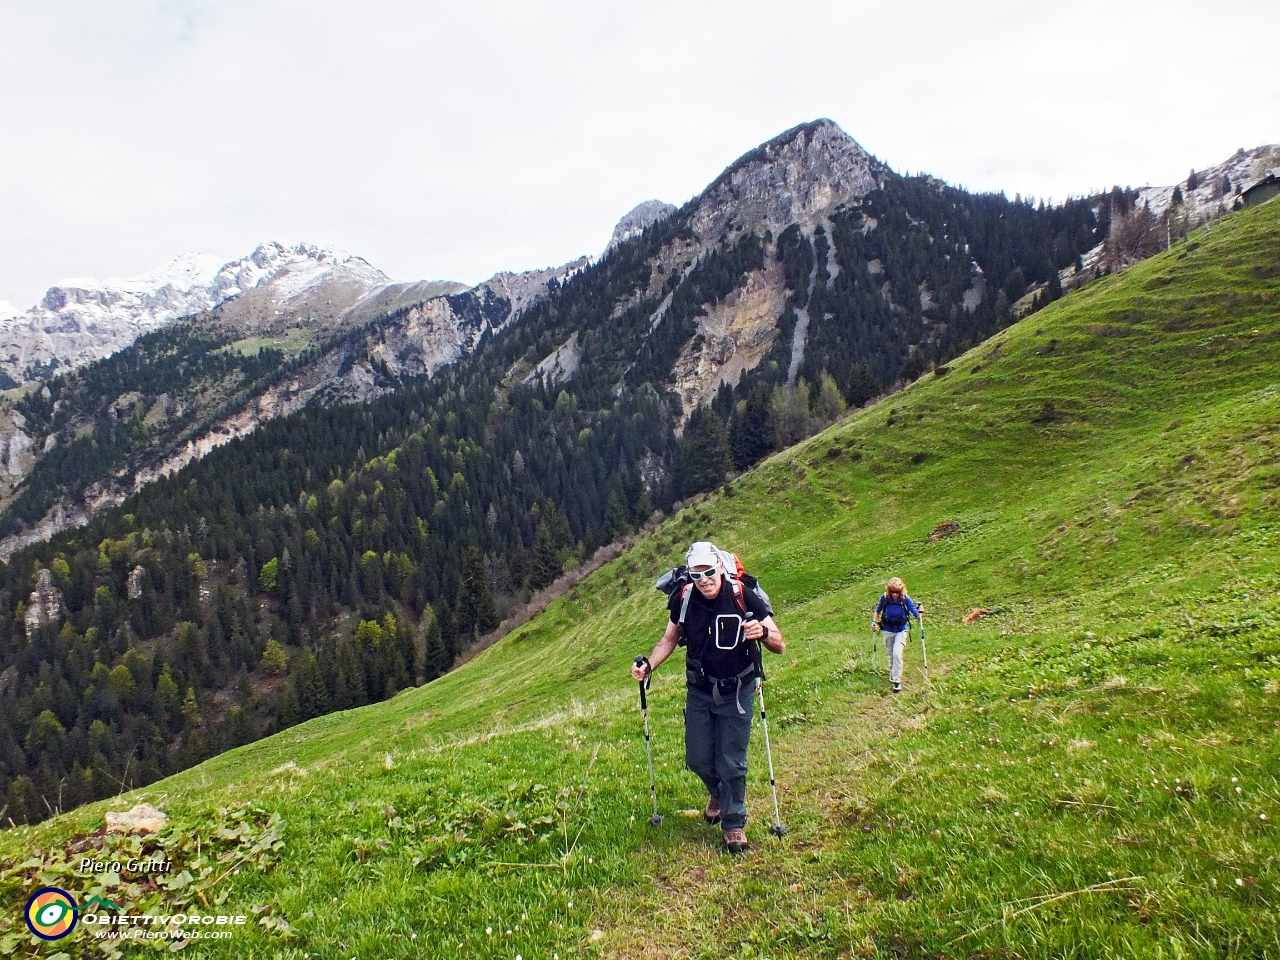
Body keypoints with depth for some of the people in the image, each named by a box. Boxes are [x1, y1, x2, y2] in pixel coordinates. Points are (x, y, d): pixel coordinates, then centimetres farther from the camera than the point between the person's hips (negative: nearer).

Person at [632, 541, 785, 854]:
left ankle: (734, 823, 25)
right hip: (699, 691, 3)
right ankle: (717, 792, 45)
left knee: (732, 763, 2)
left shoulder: (744, 597, -22)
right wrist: (648, 664, -14)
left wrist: (763, 632, -41)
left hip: (736, 692, -3)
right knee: (697, 759, 12)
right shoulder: (684, 599, -14)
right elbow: (669, 640, 3)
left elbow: (780, 645, -19)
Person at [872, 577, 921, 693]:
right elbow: (877, 611, 4)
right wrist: (874, 622, -5)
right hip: (887, 630, 2)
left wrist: (919, 613, -35)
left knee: (897, 654, -17)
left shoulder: (905, 599, -15)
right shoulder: (884, 597, -11)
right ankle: (892, 674, 37)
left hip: (901, 630, -2)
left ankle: (897, 681, -10)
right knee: (891, 655, 14)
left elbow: (913, 611, -14)